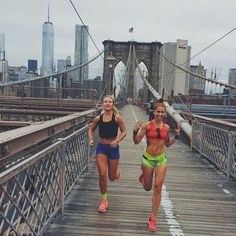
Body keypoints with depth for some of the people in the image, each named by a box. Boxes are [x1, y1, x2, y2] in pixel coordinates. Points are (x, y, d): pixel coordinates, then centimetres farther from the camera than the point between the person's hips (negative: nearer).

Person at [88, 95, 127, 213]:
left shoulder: (117, 118, -9)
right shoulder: (98, 118, -2)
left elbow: (124, 131, -3)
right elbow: (91, 129, 13)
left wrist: (117, 141, -18)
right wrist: (91, 139, -4)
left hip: (113, 148, -1)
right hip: (101, 147, 1)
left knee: (112, 177, 8)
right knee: (102, 174, -6)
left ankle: (116, 171, 48)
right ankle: (104, 200, 13)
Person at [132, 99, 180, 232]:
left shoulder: (166, 127, 4)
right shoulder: (147, 125, -8)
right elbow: (137, 141, -9)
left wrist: (176, 136, 3)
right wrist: (135, 131, -26)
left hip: (161, 159, 2)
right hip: (148, 159, -1)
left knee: (158, 188, -5)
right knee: (147, 188, 15)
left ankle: (153, 218, 7)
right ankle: (143, 176, 53)